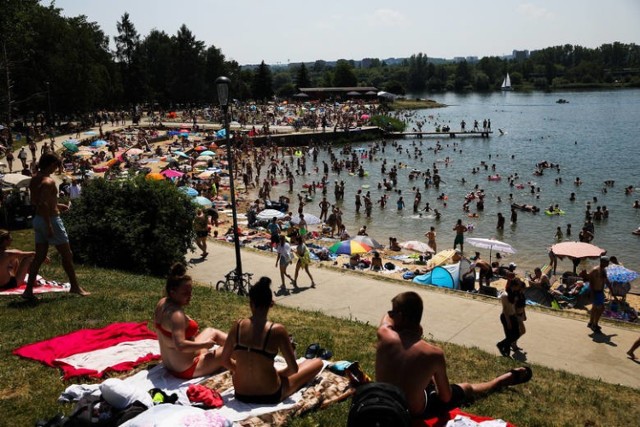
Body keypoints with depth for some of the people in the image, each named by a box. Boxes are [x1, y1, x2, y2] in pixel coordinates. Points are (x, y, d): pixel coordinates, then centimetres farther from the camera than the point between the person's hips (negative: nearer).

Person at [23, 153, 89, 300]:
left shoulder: (34, 180, 9)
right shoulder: (48, 181, -19)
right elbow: (43, 204, -26)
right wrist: (49, 226, -26)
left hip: (38, 220, 9)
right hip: (51, 219, -9)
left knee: (39, 256, 12)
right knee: (67, 255, 5)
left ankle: (29, 290, 10)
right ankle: (75, 287, 15)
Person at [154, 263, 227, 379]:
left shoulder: (162, 303, -2)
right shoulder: (177, 314, -31)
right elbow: (180, 345, -37)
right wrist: (205, 344, -24)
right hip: (186, 369, -10)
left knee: (211, 331, 26)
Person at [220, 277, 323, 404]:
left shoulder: (238, 326, -9)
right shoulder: (277, 330, -19)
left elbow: (225, 360, 5)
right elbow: (293, 369, -11)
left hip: (241, 395, 4)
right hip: (270, 396, -4)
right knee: (318, 362, 13)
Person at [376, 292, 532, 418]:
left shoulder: (384, 334, -23)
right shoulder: (434, 354, -27)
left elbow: (386, 317, 4)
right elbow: (446, 397, -10)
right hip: (413, 412, -3)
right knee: (466, 388, 22)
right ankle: (505, 379, 47)